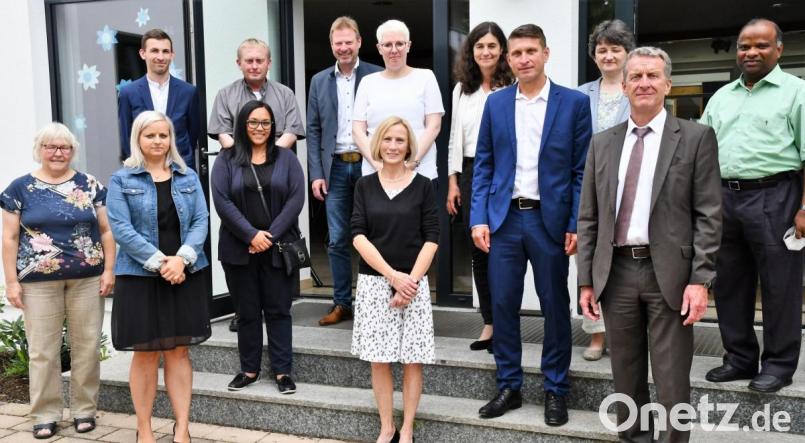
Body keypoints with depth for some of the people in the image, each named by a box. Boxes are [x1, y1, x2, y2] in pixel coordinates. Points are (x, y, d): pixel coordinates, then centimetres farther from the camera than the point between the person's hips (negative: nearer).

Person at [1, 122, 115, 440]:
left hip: (87, 279, 1)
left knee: (86, 347, 5)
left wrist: (109, 269, -1)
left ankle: (84, 409, 18)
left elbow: (106, 231, 7)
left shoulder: (90, 185, 6)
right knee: (42, 351, 4)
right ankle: (45, 414, 17)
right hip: (38, 282, -1)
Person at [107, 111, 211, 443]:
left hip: (185, 276, 3)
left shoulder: (188, 177, 9)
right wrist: (158, 262, -17)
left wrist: (182, 258, -14)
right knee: (146, 353, 4)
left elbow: (201, 220, 2)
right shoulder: (121, 180, 0)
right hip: (140, 277, -2)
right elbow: (121, 228, -9)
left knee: (178, 351, 6)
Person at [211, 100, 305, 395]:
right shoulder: (226, 160, 5)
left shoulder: (286, 158, 6)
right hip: (240, 250, 0)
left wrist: (271, 235, -11)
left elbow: (296, 198, -3)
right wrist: (251, 235, -14)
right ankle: (249, 370, 21)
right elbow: (221, 200, -5)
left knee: (278, 310, 4)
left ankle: (282, 371, 13)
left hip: (278, 249, 0)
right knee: (247, 312, 9)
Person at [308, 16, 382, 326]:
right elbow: (313, 130, 9)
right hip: (335, 168, 3)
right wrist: (316, 174, 1)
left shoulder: (377, 77, 0)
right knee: (337, 240, 6)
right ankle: (342, 303, 17)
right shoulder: (319, 81, 9)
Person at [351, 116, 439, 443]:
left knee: (412, 359, 3)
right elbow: (358, 235, -3)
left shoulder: (422, 185, 1)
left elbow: (431, 238, -2)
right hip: (373, 282, 1)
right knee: (378, 359, 4)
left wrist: (410, 280, -12)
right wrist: (392, 275, -12)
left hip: (413, 282, -1)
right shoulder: (365, 185, 4)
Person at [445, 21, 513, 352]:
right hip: (471, 174, 5)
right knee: (478, 251, 8)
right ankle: (489, 322, 19)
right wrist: (453, 182, 8)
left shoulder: (513, 87, -5)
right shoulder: (462, 89, 13)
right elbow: (455, 138, 13)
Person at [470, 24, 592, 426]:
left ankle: (556, 390, 22)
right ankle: (509, 386, 22)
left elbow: (582, 169, -1)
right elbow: (483, 165, 7)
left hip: (550, 219, -2)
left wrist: (576, 225, -7)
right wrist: (478, 218, -1)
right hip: (503, 218, 2)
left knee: (555, 306, 8)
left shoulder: (574, 102, 0)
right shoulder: (495, 103, 7)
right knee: (502, 304, 6)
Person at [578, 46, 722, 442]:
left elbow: (708, 215, -4)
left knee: (672, 382, 4)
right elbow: (588, 218, 9)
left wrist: (700, 279, -11)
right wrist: (586, 280, 4)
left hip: (669, 274, -3)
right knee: (626, 377, 15)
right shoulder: (602, 143, 10)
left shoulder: (696, 137, 1)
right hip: (616, 272, 3)